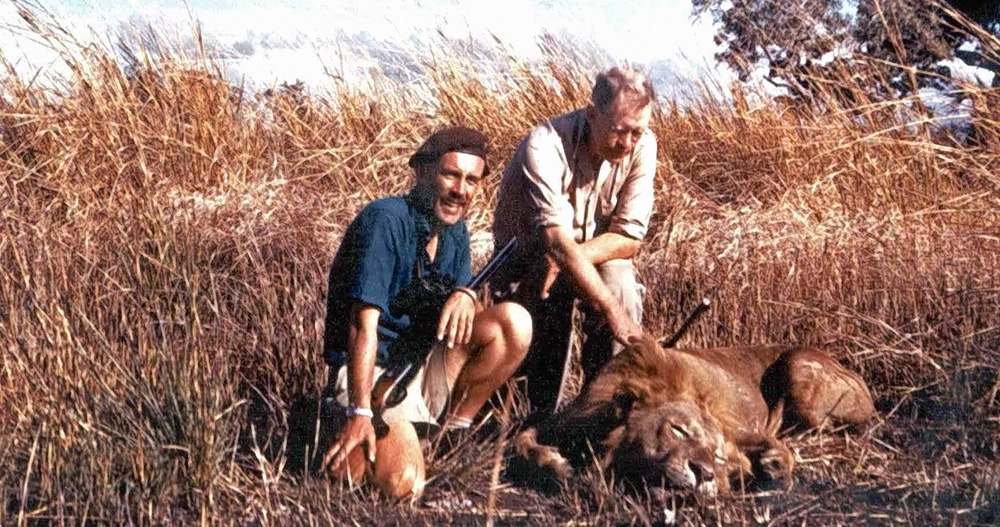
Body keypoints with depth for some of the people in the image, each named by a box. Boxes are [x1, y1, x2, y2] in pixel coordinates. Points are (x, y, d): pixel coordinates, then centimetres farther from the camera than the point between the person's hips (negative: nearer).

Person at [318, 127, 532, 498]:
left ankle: (454, 428, 0)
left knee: (514, 321, -16)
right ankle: (343, 431, 3)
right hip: (372, 371, -7)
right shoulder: (386, 219, -18)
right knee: (402, 483, -30)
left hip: (426, 366, 7)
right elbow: (364, 323, -24)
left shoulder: (454, 230, 6)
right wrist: (359, 414, -29)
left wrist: (465, 295, -17)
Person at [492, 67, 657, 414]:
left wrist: (566, 259, -32)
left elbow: (629, 238, -16)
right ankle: (543, 417, -1)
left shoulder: (641, 146, -18)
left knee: (619, 281, -27)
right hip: (527, 253, -2)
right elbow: (557, 242, -41)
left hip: (598, 253, 2)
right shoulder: (544, 148, -32)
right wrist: (613, 313, -48)